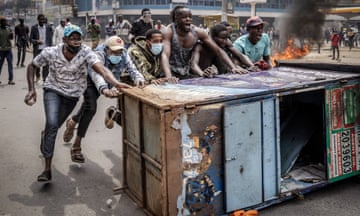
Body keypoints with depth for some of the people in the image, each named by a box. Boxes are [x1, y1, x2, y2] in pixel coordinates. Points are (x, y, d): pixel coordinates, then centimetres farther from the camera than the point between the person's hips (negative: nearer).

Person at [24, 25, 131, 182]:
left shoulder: (85, 52, -25)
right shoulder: (51, 53, -21)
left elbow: (101, 68, -40)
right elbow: (32, 66, -4)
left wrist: (116, 83, -57)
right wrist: (31, 89, -14)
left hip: (72, 95, 2)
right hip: (53, 90, -1)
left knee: (55, 126, 17)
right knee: (52, 124, -23)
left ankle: (46, 135, 58)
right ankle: (47, 168, -12)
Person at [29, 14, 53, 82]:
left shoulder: (48, 27, 3)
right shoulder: (34, 28, 0)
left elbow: (50, 39, 7)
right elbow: (31, 39, 2)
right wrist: (36, 41, -17)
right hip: (37, 49, 0)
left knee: (46, 65, -4)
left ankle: (45, 79, 2)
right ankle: (37, 76, 34)